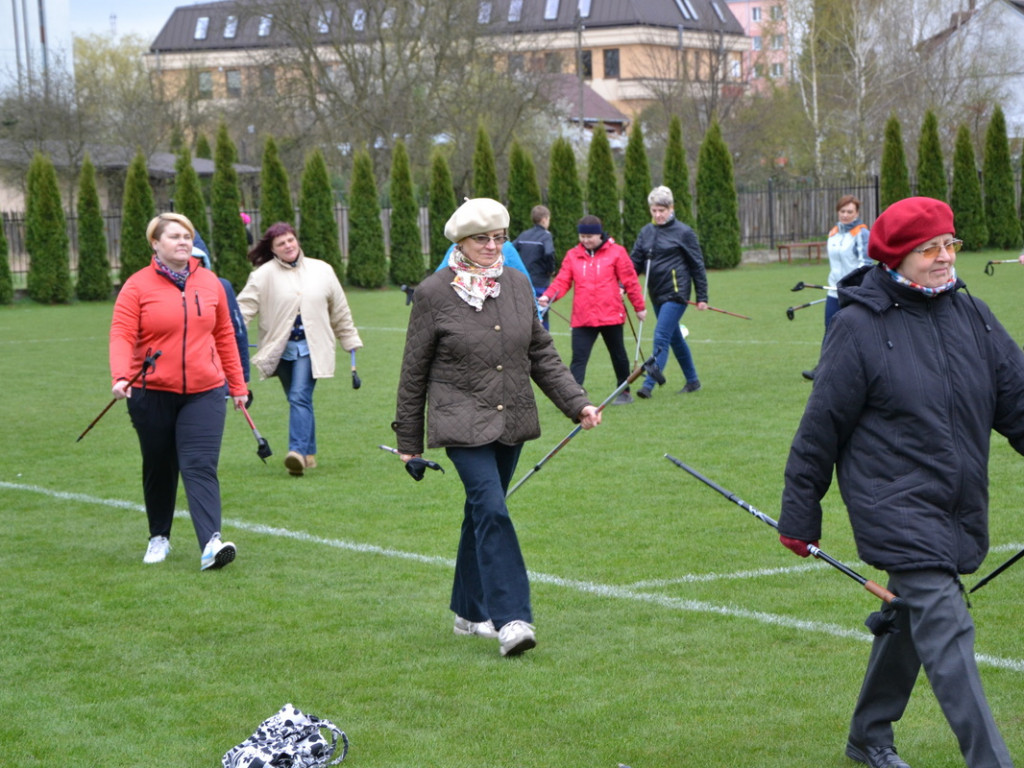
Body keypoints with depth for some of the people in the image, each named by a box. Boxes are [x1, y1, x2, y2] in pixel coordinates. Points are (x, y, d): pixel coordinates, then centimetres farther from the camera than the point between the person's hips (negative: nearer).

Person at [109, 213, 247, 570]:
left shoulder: (209, 282, 7)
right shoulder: (137, 286, -4)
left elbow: (224, 335, 14)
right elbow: (121, 336, -11)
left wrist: (237, 384, 15)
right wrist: (120, 376, -28)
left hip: (204, 393, 1)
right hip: (152, 394, -1)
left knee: (200, 467, -12)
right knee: (159, 469, 12)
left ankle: (211, 544, -23)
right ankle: (159, 537, 30)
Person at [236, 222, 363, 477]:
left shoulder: (322, 270, 6)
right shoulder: (264, 275, -2)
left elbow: (340, 311, 15)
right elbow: (245, 306, -9)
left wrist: (351, 341, 20)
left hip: (311, 348, -1)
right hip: (281, 348, 1)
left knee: (300, 397, -16)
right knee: (298, 400, 9)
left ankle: (298, 451, -25)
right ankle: (309, 453, 21)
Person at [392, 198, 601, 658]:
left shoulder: (517, 284, 7)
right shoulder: (434, 293, -7)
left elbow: (541, 354, 14)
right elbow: (414, 372, 0)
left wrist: (577, 403, 4)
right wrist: (408, 440, 2)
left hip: (511, 421, 5)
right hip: (462, 423, -5)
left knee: (483, 512, 14)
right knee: (492, 510, -17)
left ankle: (469, 612, 26)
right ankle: (511, 619, -20)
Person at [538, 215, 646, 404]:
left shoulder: (616, 252, -1)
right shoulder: (573, 256, 6)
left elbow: (630, 281, 2)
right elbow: (562, 281, 1)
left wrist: (639, 307, 5)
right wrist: (548, 296, -18)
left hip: (610, 316, -1)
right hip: (582, 318, 1)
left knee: (618, 355, 15)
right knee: (578, 358, -10)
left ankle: (625, 392, 31)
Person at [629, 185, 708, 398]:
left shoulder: (684, 233, -6)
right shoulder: (646, 232, 8)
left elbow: (697, 265, -3)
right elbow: (635, 261, 9)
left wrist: (702, 297, -3)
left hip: (676, 293, -7)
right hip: (656, 294, 7)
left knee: (661, 337, -14)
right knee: (675, 338, 15)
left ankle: (648, 385, -17)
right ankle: (692, 380, 28)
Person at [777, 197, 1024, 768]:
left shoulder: (971, 314, 4)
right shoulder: (859, 326, -11)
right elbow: (822, 426, -6)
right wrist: (801, 515, -2)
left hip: (961, 509, 6)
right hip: (895, 505, -6)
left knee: (911, 620, 19)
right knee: (946, 633, -14)